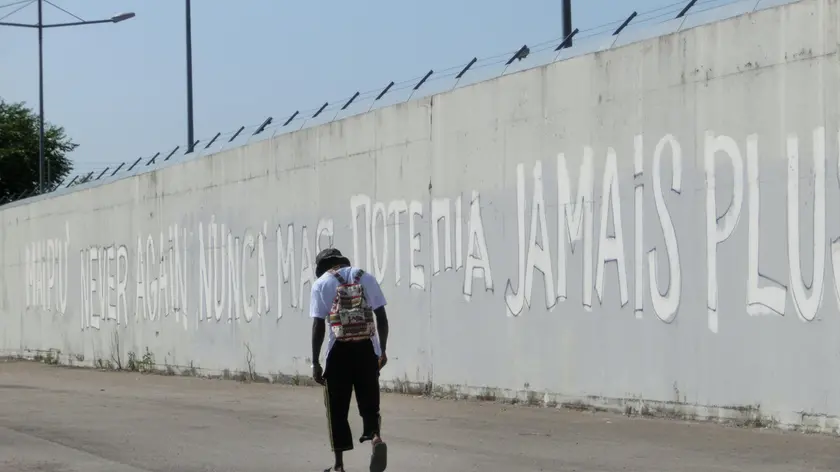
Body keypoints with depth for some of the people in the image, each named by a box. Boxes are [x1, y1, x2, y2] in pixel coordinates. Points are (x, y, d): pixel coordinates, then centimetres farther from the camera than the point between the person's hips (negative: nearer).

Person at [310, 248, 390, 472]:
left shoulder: (322, 283, 2)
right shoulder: (366, 277, 11)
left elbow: (318, 325, -4)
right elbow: (381, 317, 7)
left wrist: (315, 362, -2)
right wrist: (382, 350, 15)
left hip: (339, 351, -2)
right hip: (367, 349, 2)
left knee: (337, 409, 9)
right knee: (369, 404, 10)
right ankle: (376, 438, -20)